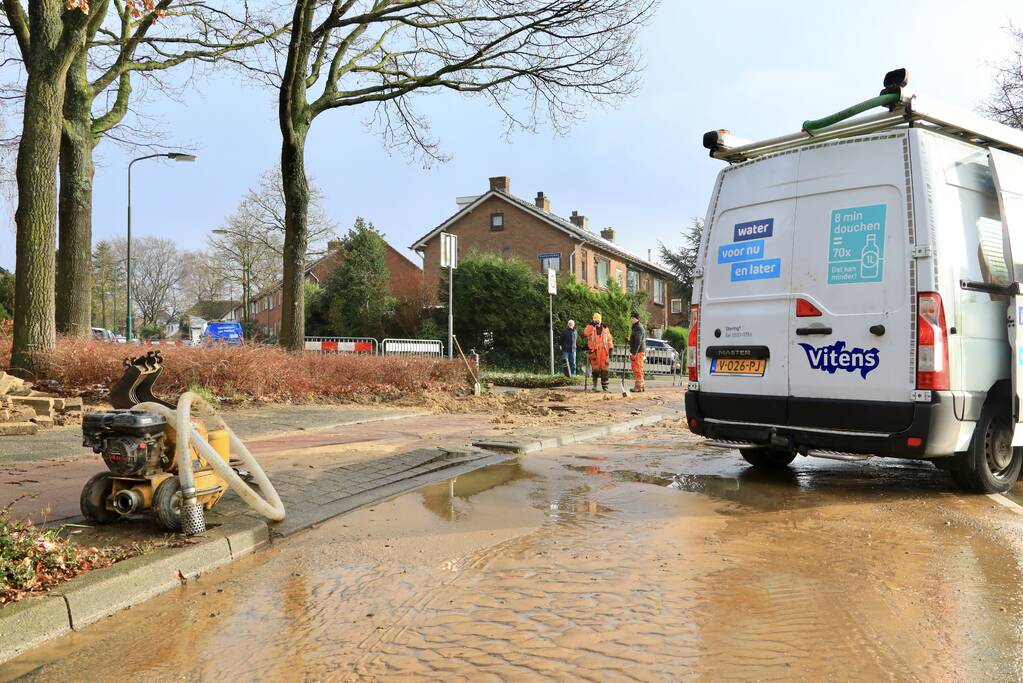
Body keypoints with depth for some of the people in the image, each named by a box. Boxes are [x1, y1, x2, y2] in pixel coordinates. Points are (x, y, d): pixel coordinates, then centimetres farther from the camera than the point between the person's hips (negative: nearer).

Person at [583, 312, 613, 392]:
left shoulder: (605, 328, 14)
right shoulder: (590, 327, 6)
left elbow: (609, 340, 15)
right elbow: (585, 333, -16)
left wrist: (610, 349, 6)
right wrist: (592, 325, -21)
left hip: (604, 351, 2)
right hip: (594, 351, -2)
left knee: (604, 369, -2)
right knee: (595, 368, 1)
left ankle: (604, 386, 2)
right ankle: (594, 384, 13)